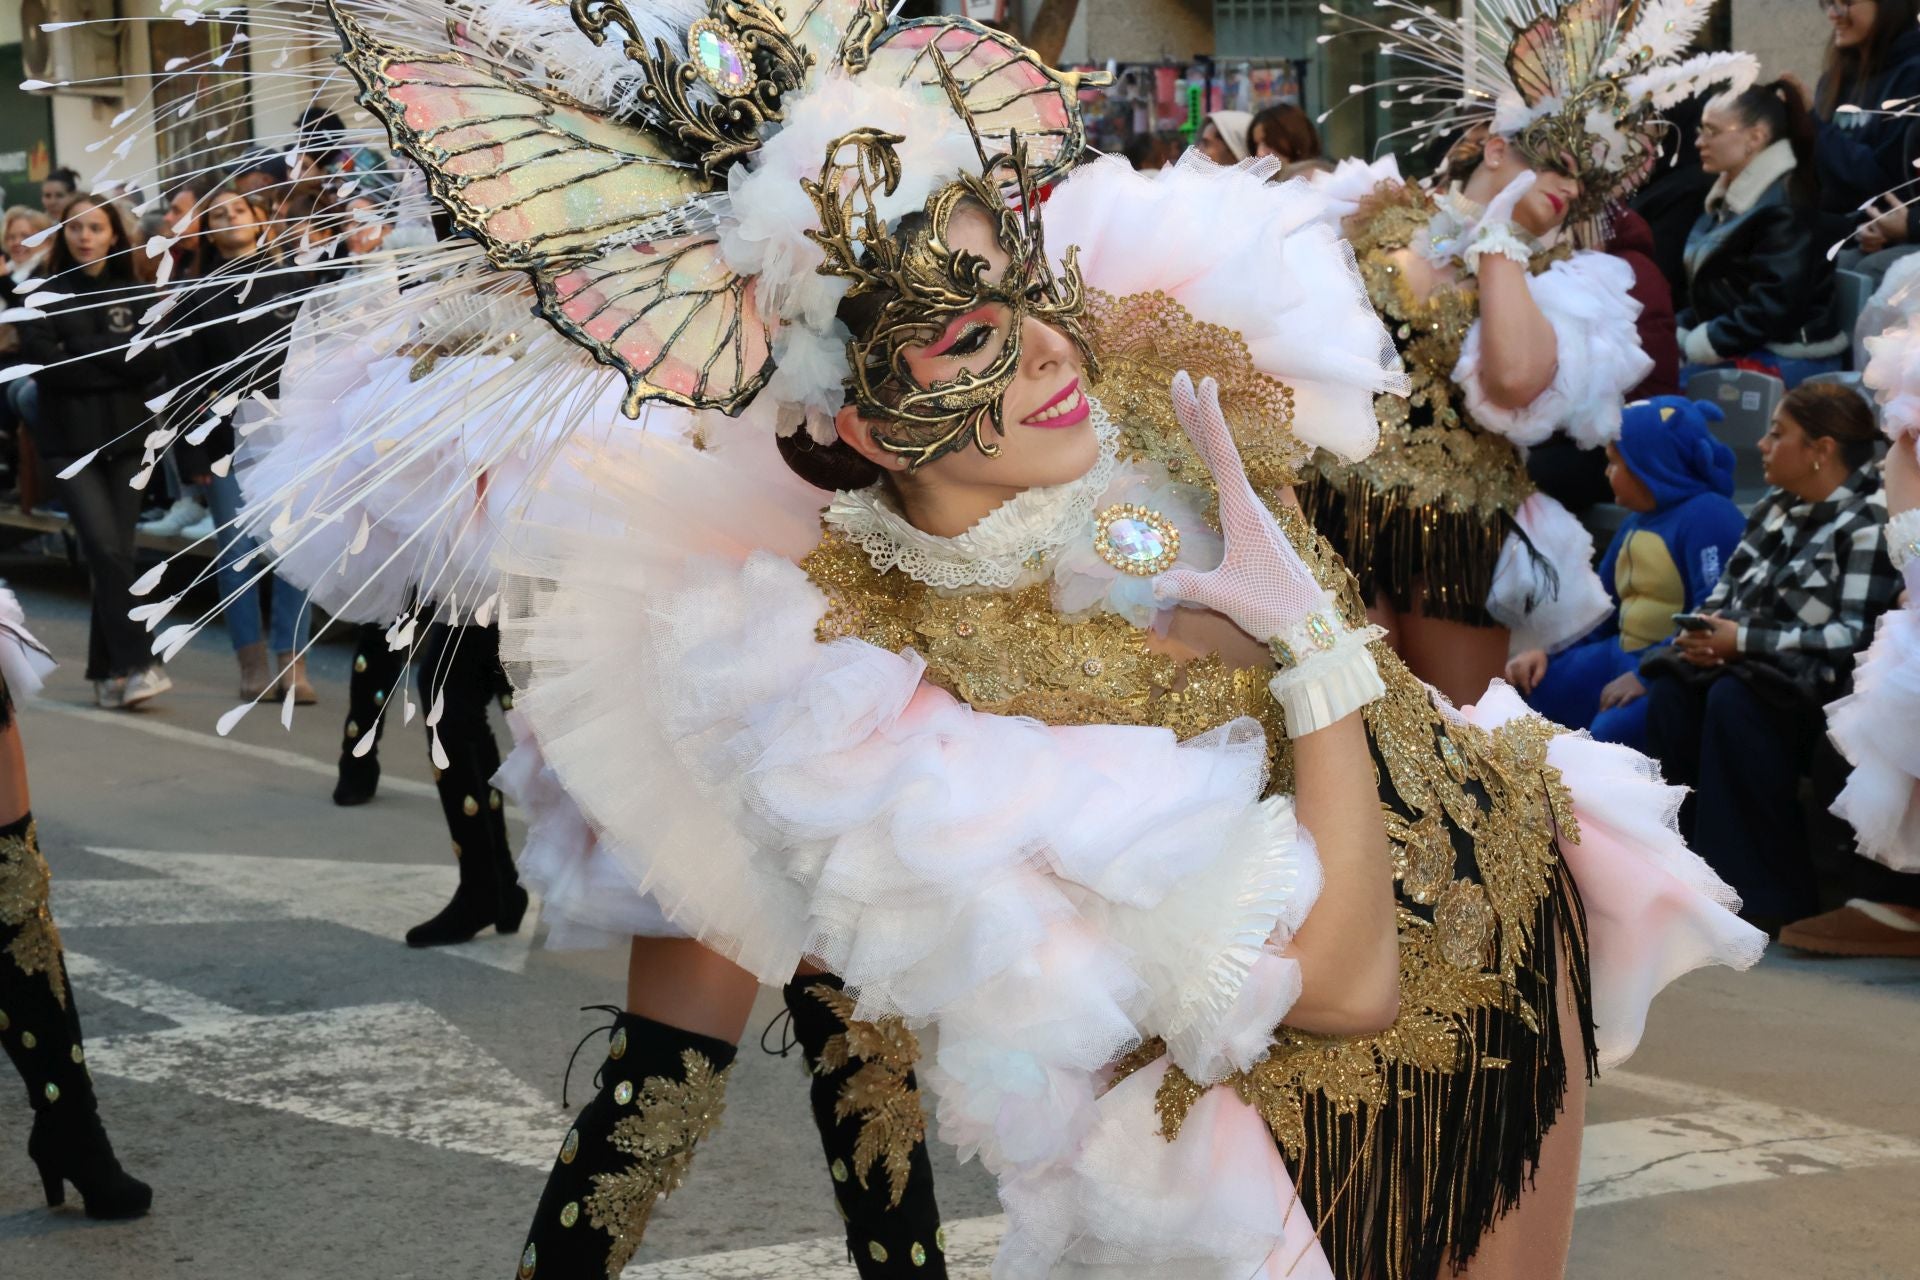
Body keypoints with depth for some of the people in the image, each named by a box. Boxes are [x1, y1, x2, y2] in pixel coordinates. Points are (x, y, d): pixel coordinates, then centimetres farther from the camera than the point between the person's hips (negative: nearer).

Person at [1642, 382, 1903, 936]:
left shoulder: (1870, 522, -12)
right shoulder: (1776, 508, 14)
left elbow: (1855, 636, -21)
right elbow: (1727, 588, 19)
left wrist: (1743, 640, -21)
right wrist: (1707, 626, -6)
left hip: (1824, 686, -7)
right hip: (1751, 667, 8)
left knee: (1733, 700, -33)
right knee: (1669, 692, -20)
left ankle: (1774, 899, -25)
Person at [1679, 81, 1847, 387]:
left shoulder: (1784, 207, -16)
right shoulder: (1734, 195, 15)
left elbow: (1773, 309, -22)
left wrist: (1695, 346, -18)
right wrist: (1679, 337, 1)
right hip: (1744, 349, 9)